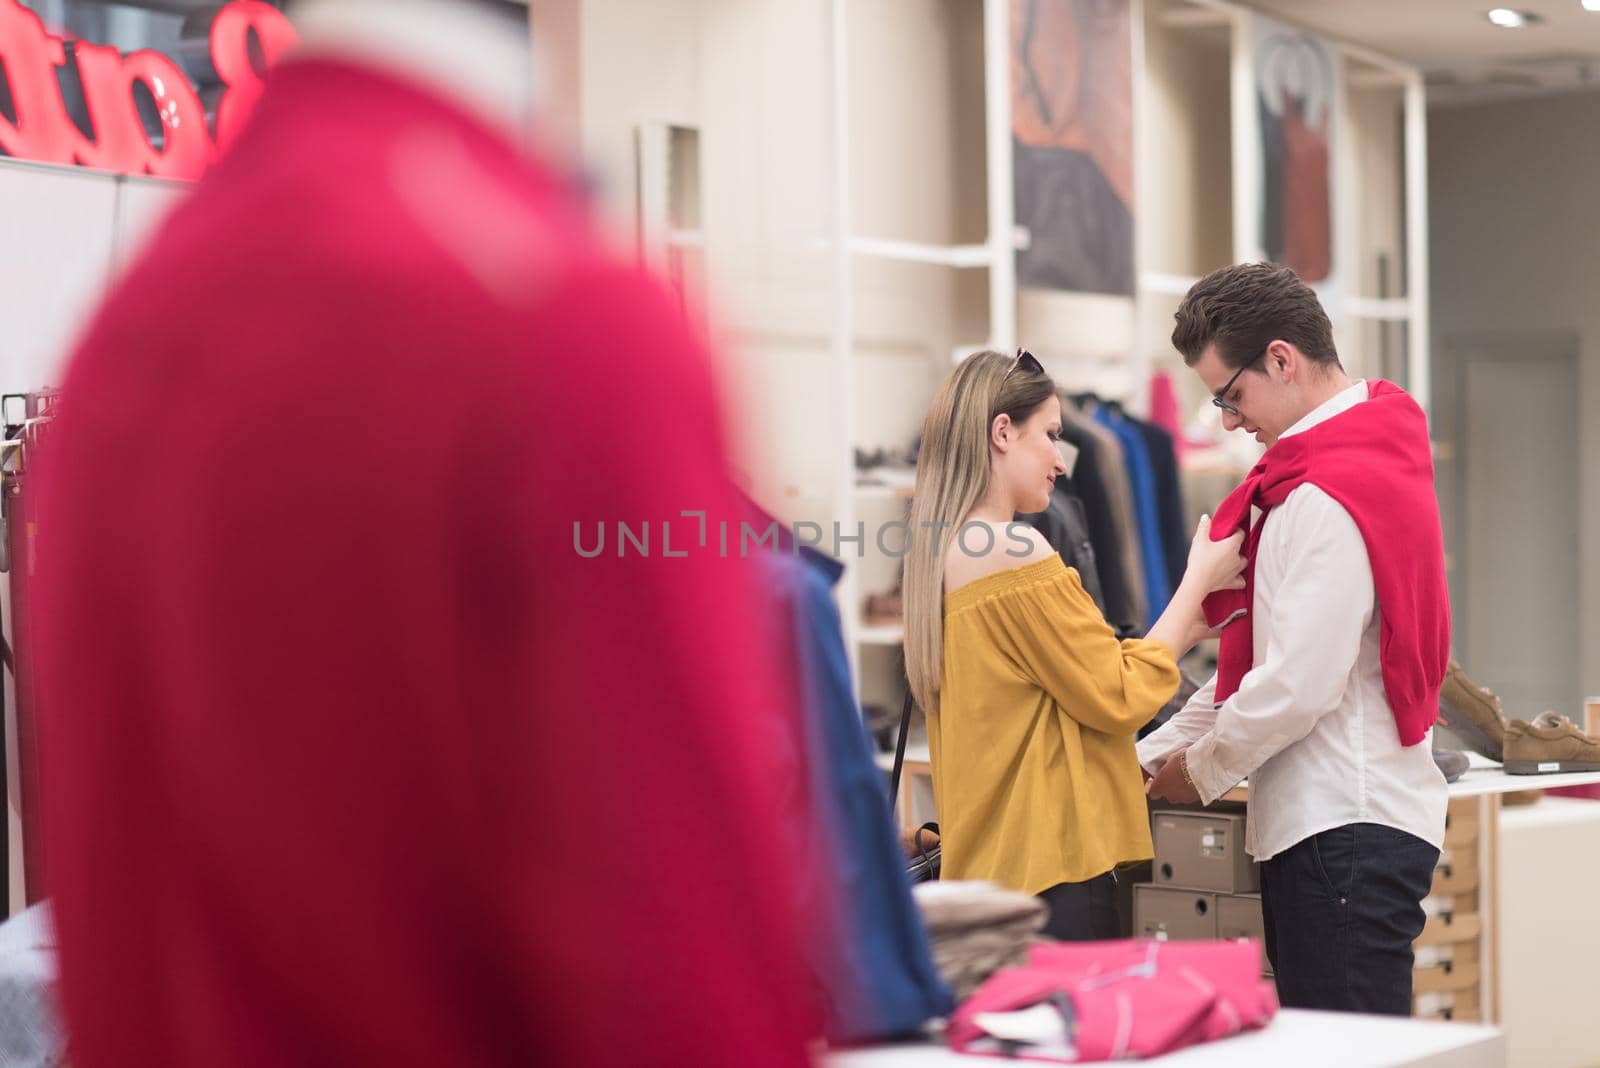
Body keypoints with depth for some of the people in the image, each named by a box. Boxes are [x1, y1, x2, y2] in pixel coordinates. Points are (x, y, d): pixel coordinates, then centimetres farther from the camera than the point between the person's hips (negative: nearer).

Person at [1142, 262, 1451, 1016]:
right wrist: (1150, 756, 16)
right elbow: (1257, 659, 19)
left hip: (1344, 831, -10)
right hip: (1341, 819, 10)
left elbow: (1298, 686, -20)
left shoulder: (1325, 499, -17)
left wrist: (1199, 769, -3)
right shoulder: (1372, 459, 16)